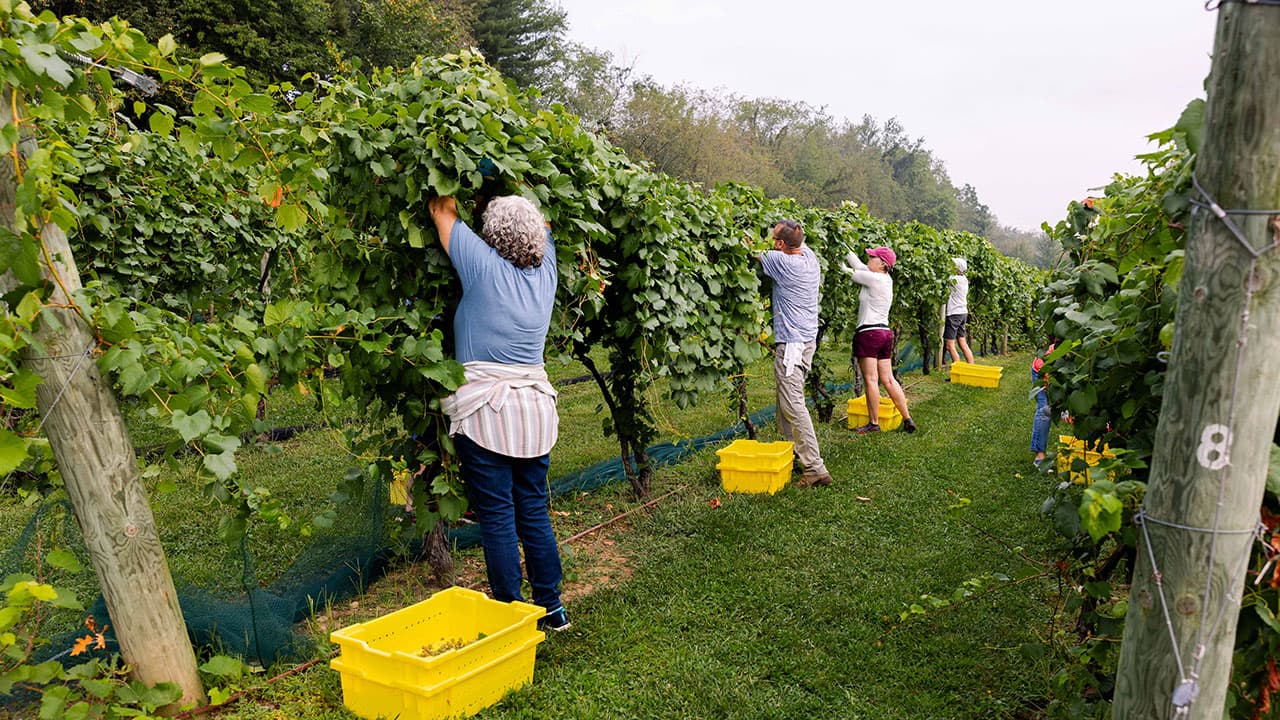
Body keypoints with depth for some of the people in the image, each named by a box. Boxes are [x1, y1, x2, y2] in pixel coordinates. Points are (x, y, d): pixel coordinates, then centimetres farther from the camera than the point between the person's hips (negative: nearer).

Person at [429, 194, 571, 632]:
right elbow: (542, 229, 25)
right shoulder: (545, 270, 5)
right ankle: (552, 608, 23)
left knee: (497, 518, 2)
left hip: (485, 412, -5)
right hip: (535, 411, 6)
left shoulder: (485, 266, -9)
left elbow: (443, 213, 4)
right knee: (534, 513, 14)